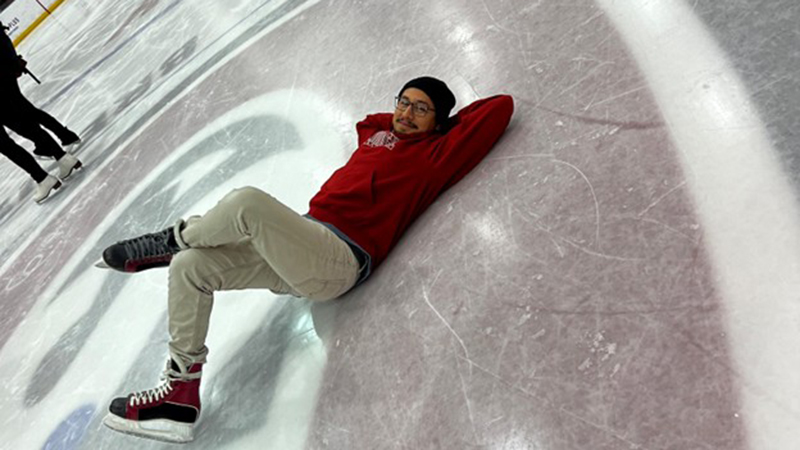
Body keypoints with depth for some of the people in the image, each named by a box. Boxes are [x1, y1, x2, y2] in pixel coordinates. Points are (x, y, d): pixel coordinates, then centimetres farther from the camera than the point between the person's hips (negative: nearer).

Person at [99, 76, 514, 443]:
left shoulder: (434, 154, 5)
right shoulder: (378, 133, 23)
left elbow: (501, 106, 6)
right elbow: (367, 121, 46)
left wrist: (444, 119, 18)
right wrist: (399, 117, 31)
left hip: (339, 258, -8)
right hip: (300, 250, 9)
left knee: (247, 202, -30)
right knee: (189, 266, 5)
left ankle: (173, 240, 3)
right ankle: (180, 393, 9)